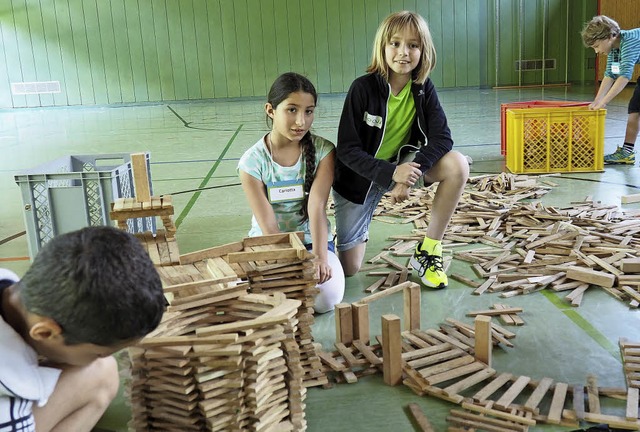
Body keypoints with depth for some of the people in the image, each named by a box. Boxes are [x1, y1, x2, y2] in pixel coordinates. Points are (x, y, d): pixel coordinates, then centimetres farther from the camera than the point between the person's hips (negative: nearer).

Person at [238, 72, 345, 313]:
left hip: (311, 240, 1)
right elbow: (268, 225, -15)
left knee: (327, 297, -25)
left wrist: (319, 257, -30)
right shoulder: (252, 162, -11)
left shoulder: (323, 151, -7)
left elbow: (317, 207, -18)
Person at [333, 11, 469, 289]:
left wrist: (409, 177, -33)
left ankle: (428, 251, -12)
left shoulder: (423, 89, -11)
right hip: (360, 175, -2)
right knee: (348, 268, 0)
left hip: (402, 164, 3)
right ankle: (350, 227, 37)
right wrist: (391, 174, -35)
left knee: (457, 166, -27)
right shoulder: (363, 88, -22)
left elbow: (442, 139, -19)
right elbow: (347, 150, -22)